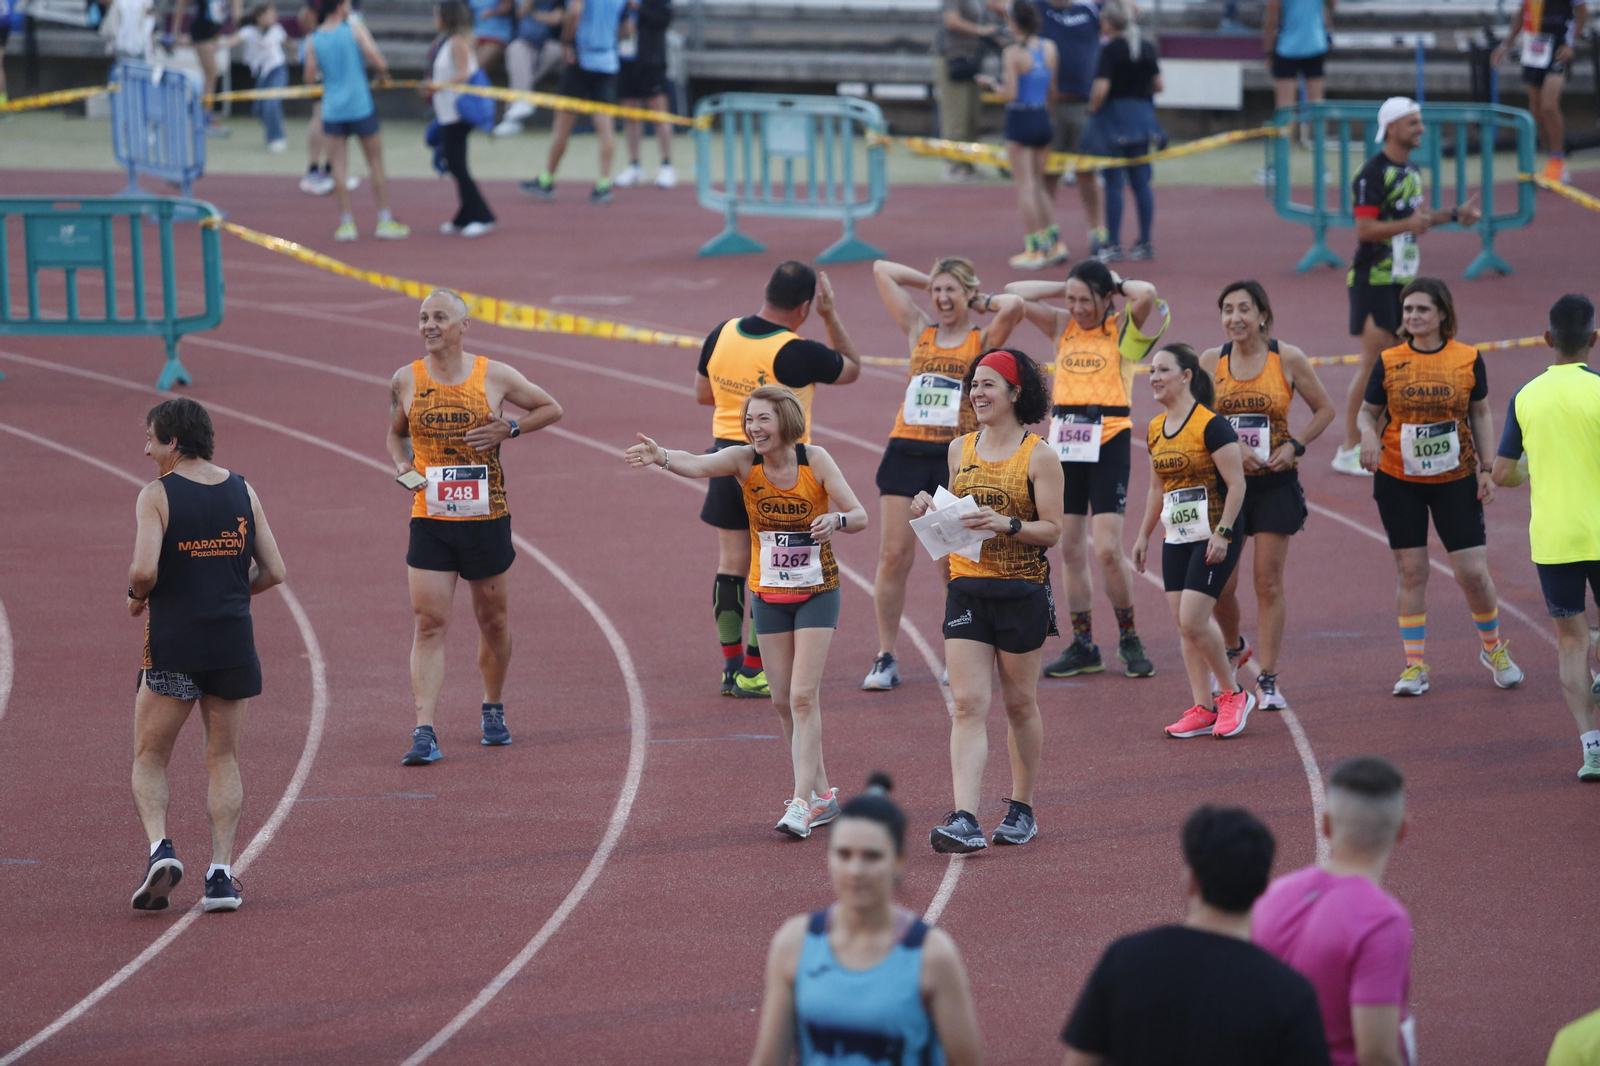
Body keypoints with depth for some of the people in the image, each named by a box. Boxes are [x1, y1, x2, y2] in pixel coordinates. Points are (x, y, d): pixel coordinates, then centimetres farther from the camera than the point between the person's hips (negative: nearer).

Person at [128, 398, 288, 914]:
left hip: (172, 643, -3)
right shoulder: (243, 492, 6)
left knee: (149, 759, 10)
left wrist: (136, 596, 4)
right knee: (224, 759, 12)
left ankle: (160, 847, -12)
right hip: (234, 640, 3)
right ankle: (221, 873, 4)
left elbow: (144, 569, -18)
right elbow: (273, 571, 5)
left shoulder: (157, 494, -7)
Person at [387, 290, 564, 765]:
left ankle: (493, 709, 37)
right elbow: (395, 435, 19)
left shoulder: (494, 376, -2)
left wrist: (509, 429, -7)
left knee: (492, 619, 13)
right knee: (429, 623, -10)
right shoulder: (406, 380, 2)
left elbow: (551, 409, 9)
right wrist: (402, 467, -2)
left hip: (486, 517, 0)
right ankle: (424, 732, -14)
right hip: (429, 520, 0)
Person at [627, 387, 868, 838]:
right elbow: (698, 465, -31)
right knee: (783, 700, 7)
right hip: (768, 594, 3)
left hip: (817, 592, -3)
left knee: (803, 696, -11)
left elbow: (859, 515, -8)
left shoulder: (816, 461, -14)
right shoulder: (744, 460, -11)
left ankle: (802, 801, -12)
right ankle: (822, 794, 21)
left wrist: (836, 520, -32)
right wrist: (661, 458, -53)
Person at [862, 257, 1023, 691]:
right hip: (906, 453, 3)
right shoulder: (920, 332, 15)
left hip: (956, 458, -3)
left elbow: (1013, 306, -14)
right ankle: (886, 658, 1)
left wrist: (981, 300, 4)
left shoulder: (983, 341, 6)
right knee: (894, 555, -3)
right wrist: (931, 281, 19)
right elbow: (882, 271, 18)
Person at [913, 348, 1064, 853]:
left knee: (1020, 702, 10)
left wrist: (1007, 525, -23)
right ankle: (964, 821, -16)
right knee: (967, 705, -7)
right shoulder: (960, 448, 9)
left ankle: (1022, 808, 26)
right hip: (967, 588, 3)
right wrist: (931, 509, 1)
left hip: (1023, 591, -3)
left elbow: (1052, 529, -8)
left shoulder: (1038, 456, -6)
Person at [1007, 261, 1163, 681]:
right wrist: (1066, 287, 5)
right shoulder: (1062, 327, 11)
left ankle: (1129, 639, 6)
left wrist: (1118, 283, -2)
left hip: (1108, 445, -5)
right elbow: (1015, 294, 6)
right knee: (1070, 550, 6)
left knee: (1107, 550, -11)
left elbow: (1147, 295, -21)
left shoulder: (1123, 328, -1)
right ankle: (1082, 646, 14)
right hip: (1064, 446, 5)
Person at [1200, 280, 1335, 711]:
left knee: (1269, 584, -1)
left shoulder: (1288, 359, -4)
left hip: (1275, 483, -1)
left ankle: (1268, 679, 6)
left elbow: (1324, 409, 6)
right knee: (1220, 584, 0)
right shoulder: (1212, 361, 0)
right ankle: (1233, 648, 31)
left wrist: (1295, 446, -7)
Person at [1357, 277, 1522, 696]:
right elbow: (1368, 411, 5)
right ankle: (1415, 666, 11)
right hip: (1398, 482, 1)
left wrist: (1486, 468, 0)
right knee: (1411, 571, 2)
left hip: (1456, 481, -1)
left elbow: (1481, 414, 6)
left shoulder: (1468, 359, -2)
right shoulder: (1389, 362, -2)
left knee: (1473, 571, -3)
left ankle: (1494, 649, 22)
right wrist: (1368, 434, -18)